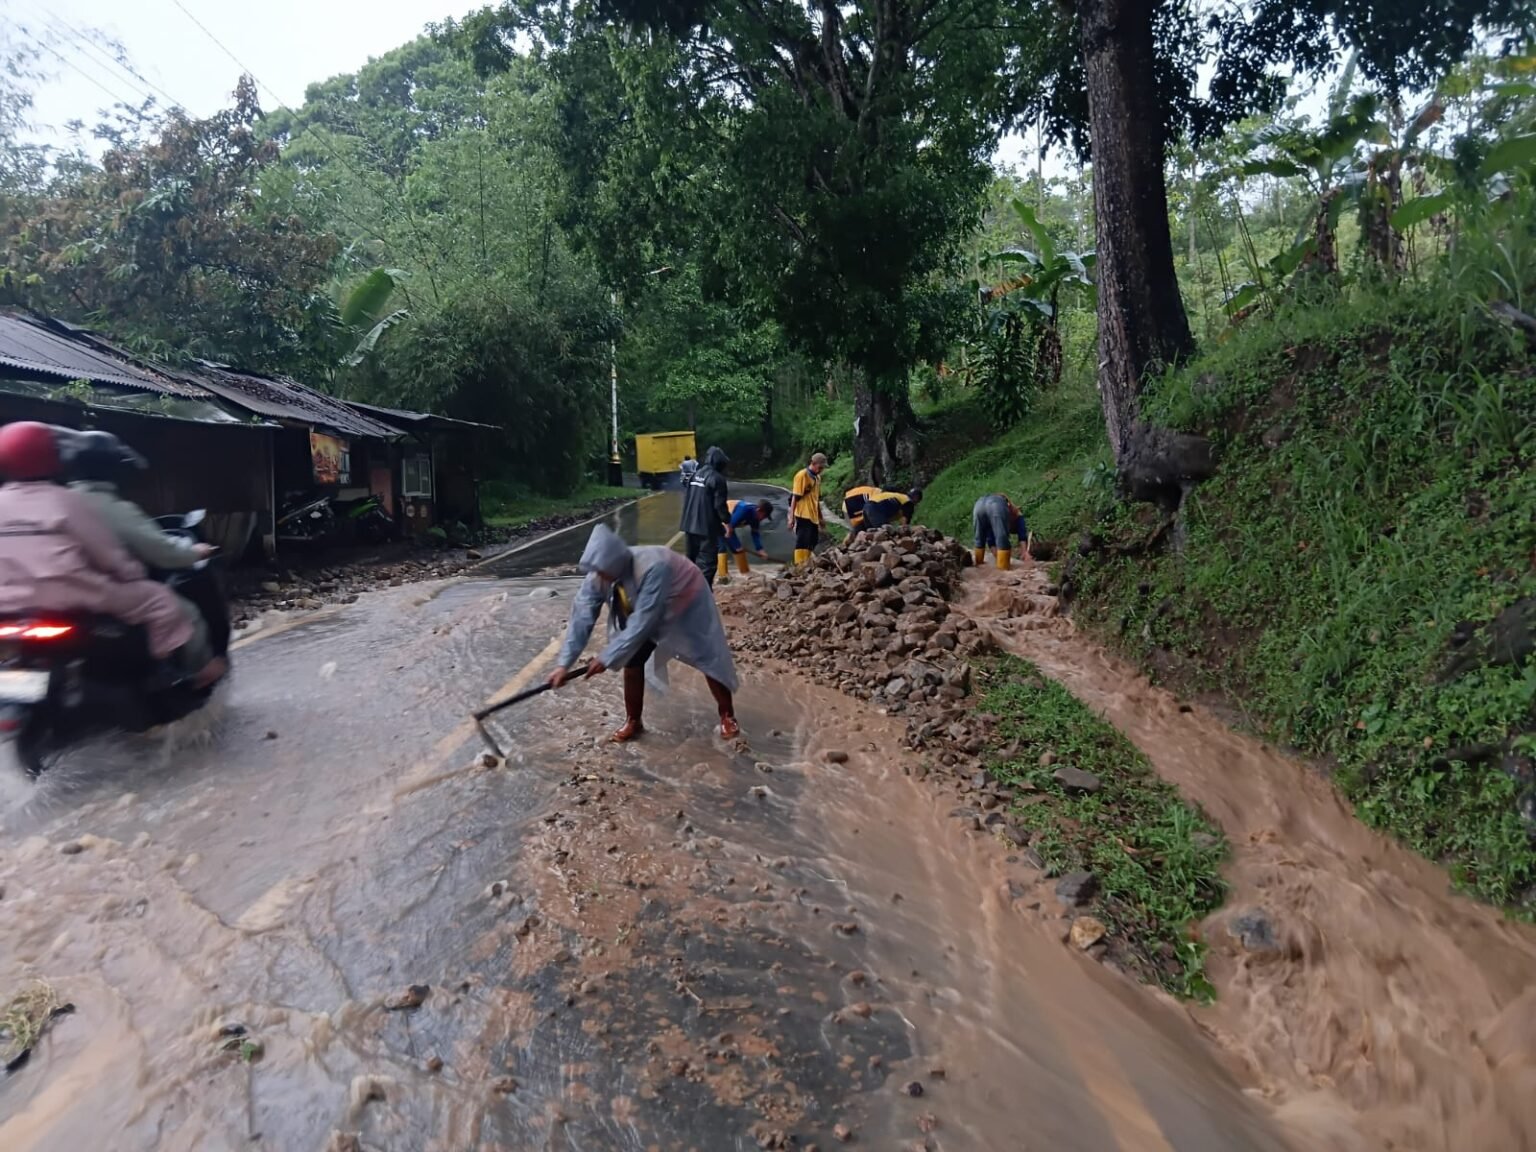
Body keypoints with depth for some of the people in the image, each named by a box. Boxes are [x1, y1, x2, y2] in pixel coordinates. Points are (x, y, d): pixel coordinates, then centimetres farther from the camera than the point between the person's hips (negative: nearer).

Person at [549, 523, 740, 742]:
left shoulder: (652, 568, -45)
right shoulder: (598, 576, -26)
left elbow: (643, 622, -42)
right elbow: (582, 617, -25)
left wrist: (607, 657, -39)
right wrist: (563, 663, -31)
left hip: (687, 605, -5)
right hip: (642, 611, 5)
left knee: (708, 659, 2)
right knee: (632, 662, -1)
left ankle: (727, 716, 20)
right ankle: (633, 721, 17)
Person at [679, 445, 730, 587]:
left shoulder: (695, 475, 11)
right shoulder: (717, 478, -13)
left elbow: (686, 498, 17)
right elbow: (719, 505, -15)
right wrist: (727, 520, 0)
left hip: (690, 524, 8)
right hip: (707, 527, -8)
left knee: (692, 559, 18)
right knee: (707, 562, -5)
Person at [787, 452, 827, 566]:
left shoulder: (817, 477, 14)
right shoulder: (802, 475, -10)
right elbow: (795, 497, -12)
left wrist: (820, 517, 23)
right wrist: (791, 517, -15)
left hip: (813, 516, 8)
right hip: (803, 515, -8)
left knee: (812, 542, 11)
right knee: (803, 542, -8)